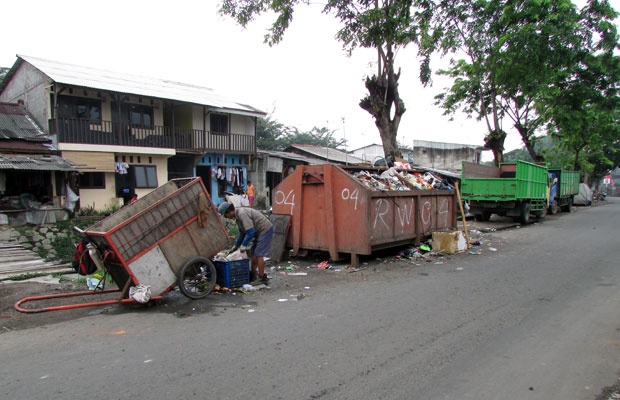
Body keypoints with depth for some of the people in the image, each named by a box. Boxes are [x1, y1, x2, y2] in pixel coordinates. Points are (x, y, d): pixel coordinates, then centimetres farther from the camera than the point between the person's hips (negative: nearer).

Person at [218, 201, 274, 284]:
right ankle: (253, 275, 23)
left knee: (259, 254, -9)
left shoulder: (242, 214, -23)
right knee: (253, 253, 13)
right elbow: (242, 233, 21)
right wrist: (236, 245, 21)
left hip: (265, 230, -10)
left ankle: (262, 278, -2)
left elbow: (251, 231, -26)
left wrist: (244, 245, -16)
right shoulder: (238, 216, 10)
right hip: (260, 231, 10)